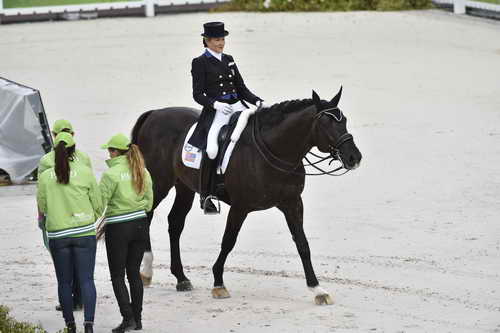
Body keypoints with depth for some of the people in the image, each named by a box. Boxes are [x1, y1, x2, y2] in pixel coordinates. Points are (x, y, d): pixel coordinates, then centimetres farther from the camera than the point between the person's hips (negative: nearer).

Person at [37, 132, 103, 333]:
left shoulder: (45, 177, -3)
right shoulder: (85, 173, -5)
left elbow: (42, 207, 5)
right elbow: (97, 203, 1)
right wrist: (96, 219, 21)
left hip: (57, 235, 1)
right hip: (84, 233, -1)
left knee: (64, 282, 11)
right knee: (86, 280, -1)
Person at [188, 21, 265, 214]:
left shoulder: (228, 60, 17)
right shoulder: (200, 63, 1)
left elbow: (242, 89, 18)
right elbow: (198, 95, -4)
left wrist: (258, 102, 2)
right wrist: (215, 104, -21)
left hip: (238, 107, 6)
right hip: (216, 111, -6)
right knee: (211, 149, -20)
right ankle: (205, 195, -11)